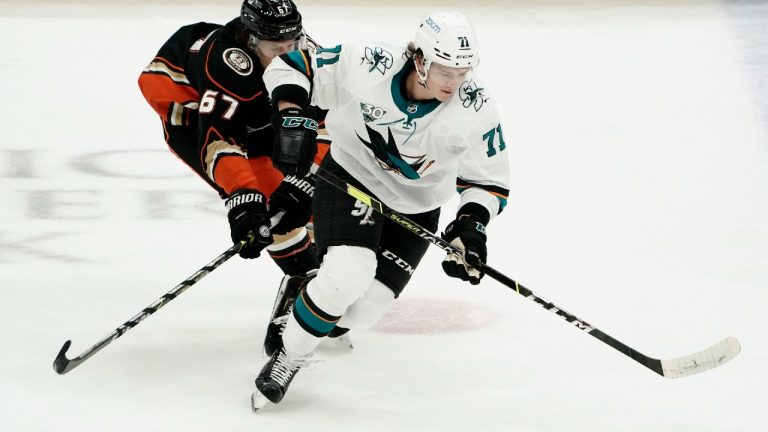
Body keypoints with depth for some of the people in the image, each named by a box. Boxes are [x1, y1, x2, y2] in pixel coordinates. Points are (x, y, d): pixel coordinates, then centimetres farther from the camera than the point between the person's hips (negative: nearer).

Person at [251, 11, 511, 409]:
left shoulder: (475, 110, -20)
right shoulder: (365, 65, -26)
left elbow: (488, 180, -8)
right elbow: (291, 65, -13)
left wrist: (471, 224, -25)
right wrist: (291, 118, -28)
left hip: (415, 210, 2)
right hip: (350, 178, -2)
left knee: (359, 312, -8)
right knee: (346, 277, -27)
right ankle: (288, 356, -3)